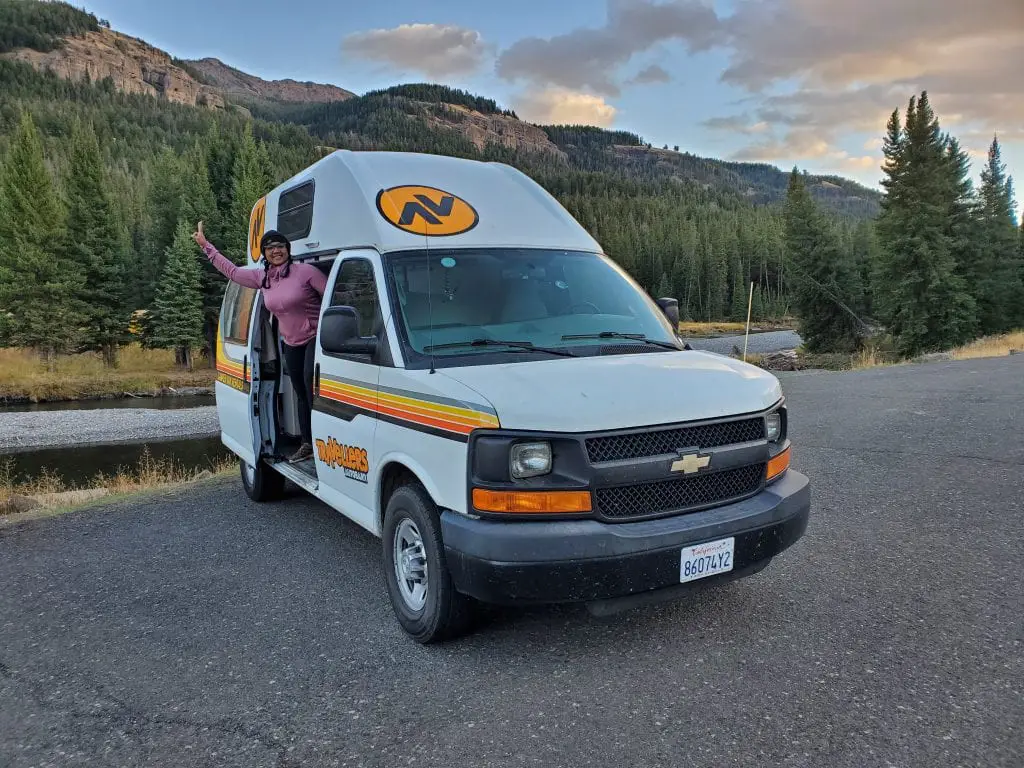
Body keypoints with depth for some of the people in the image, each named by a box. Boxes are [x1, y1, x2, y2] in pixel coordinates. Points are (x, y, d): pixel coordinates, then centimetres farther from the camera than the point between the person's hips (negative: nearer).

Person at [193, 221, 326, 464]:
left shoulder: (306, 271, -14)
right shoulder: (262, 278, 5)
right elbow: (231, 271, 17)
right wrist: (205, 245, 20)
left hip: (316, 338, -7)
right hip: (291, 344, 7)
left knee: (312, 385, -22)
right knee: (302, 394, 11)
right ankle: (307, 444, 19)